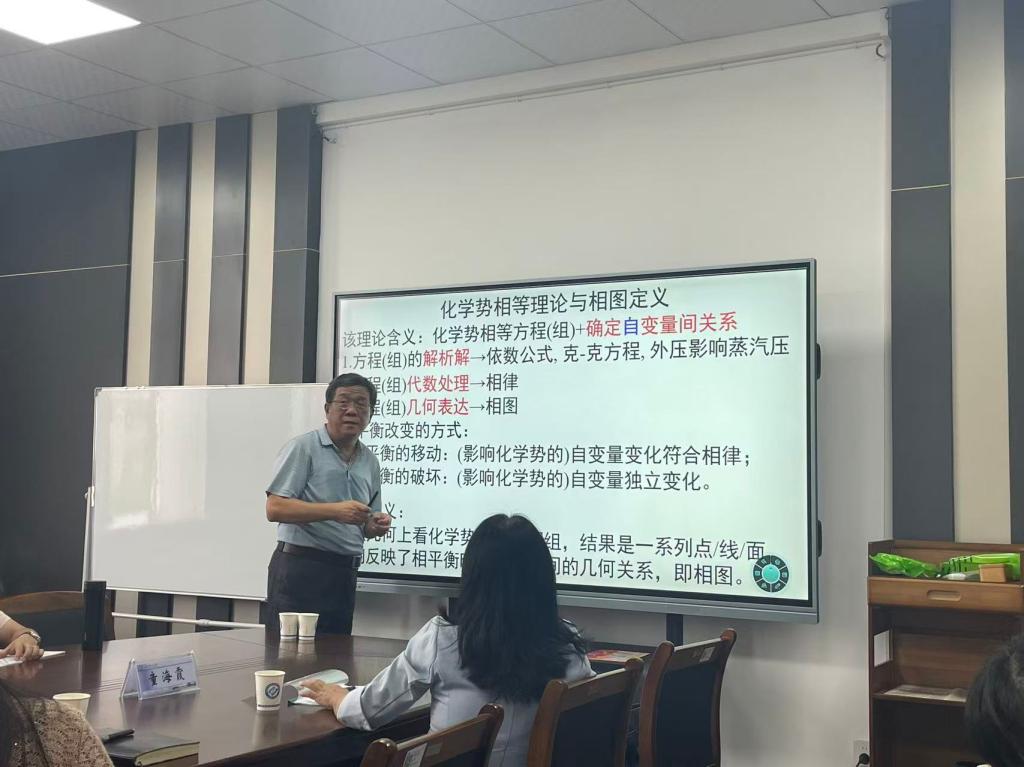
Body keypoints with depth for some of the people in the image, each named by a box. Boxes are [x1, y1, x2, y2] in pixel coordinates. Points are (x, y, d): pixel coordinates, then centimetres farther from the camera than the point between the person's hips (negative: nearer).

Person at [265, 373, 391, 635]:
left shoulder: (370, 462, 14)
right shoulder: (303, 448, -5)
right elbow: (275, 508, -13)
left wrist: (375, 526, -1)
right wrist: (334, 511, -22)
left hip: (344, 574, 6)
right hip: (300, 568, -6)